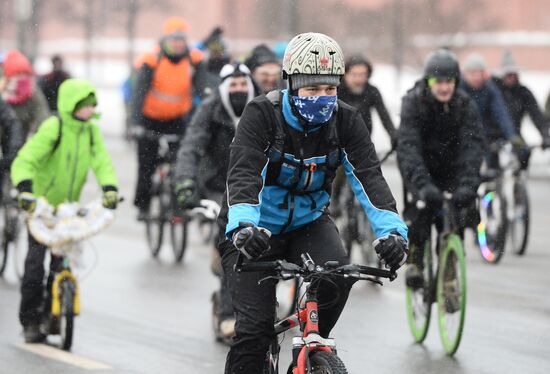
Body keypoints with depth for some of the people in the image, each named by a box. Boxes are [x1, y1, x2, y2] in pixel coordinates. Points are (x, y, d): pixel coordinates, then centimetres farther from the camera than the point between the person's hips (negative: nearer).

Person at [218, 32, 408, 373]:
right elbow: (243, 174, -33)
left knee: (338, 273, -29)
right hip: (258, 229, -3)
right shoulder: (262, 114, -20)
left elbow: (369, 176, -22)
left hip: (308, 222, 3)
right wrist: (242, 227, -53)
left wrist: (392, 229, -40)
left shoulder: (346, 121, -11)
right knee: (255, 327, -17)